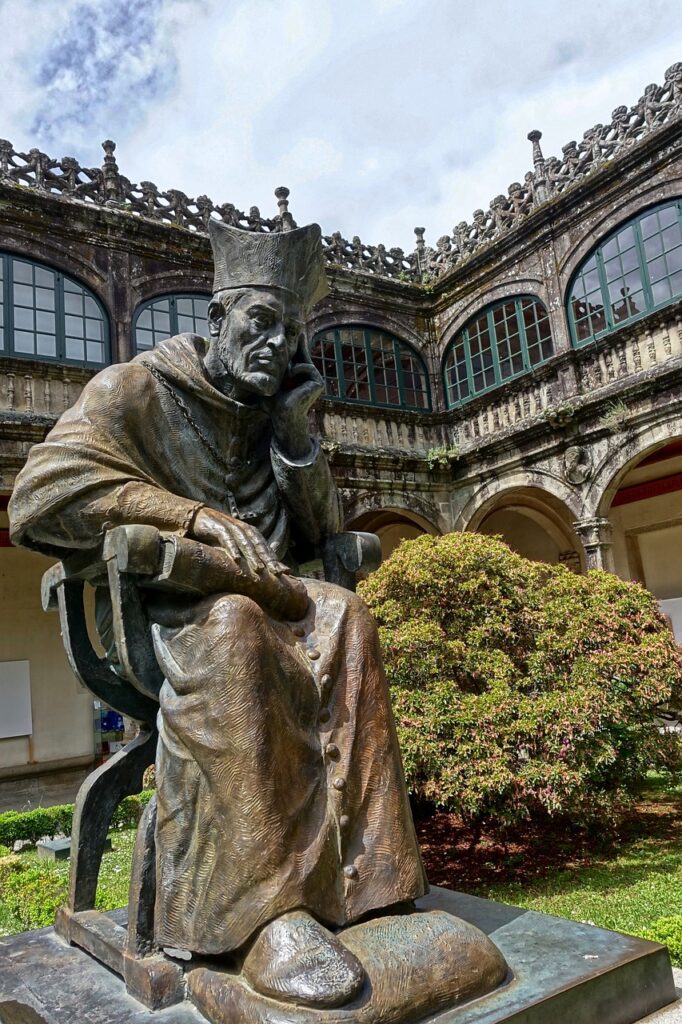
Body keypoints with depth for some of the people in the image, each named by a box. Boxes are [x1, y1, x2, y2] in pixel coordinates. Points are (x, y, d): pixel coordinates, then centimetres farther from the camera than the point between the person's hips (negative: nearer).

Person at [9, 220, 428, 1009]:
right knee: (229, 628, -37)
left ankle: (359, 873, -27)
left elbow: (322, 538, 14)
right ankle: (263, 909, -37)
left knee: (343, 618, -26)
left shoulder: (269, 416, 17)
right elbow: (42, 495, -15)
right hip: (149, 601, -4)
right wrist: (198, 516, -25)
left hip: (256, 594, 5)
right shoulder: (135, 389, 1)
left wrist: (297, 438, 0)